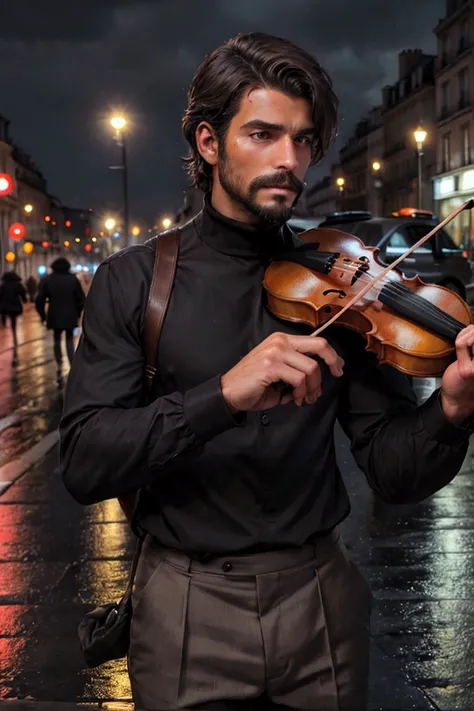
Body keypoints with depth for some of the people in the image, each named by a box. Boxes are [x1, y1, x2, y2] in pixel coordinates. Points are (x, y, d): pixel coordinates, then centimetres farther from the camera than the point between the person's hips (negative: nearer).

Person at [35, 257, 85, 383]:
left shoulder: (47, 280, -1)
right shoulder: (73, 279, 0)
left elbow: (40, 300, -3)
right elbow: (81, 298, -1)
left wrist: (43, 316, 7)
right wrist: (77, 313, 11)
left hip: (55, 316, 0)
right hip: (70, 316, 0)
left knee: (57, 341, 16)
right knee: (70, 341, 7)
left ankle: (59, 368, 6)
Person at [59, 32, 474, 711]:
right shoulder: (132, 281, -6)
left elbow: (395, 472, -5)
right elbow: (85, 465, -17)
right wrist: (224, 395, -31)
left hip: (320, 602, 2)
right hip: (188, 610, -1)